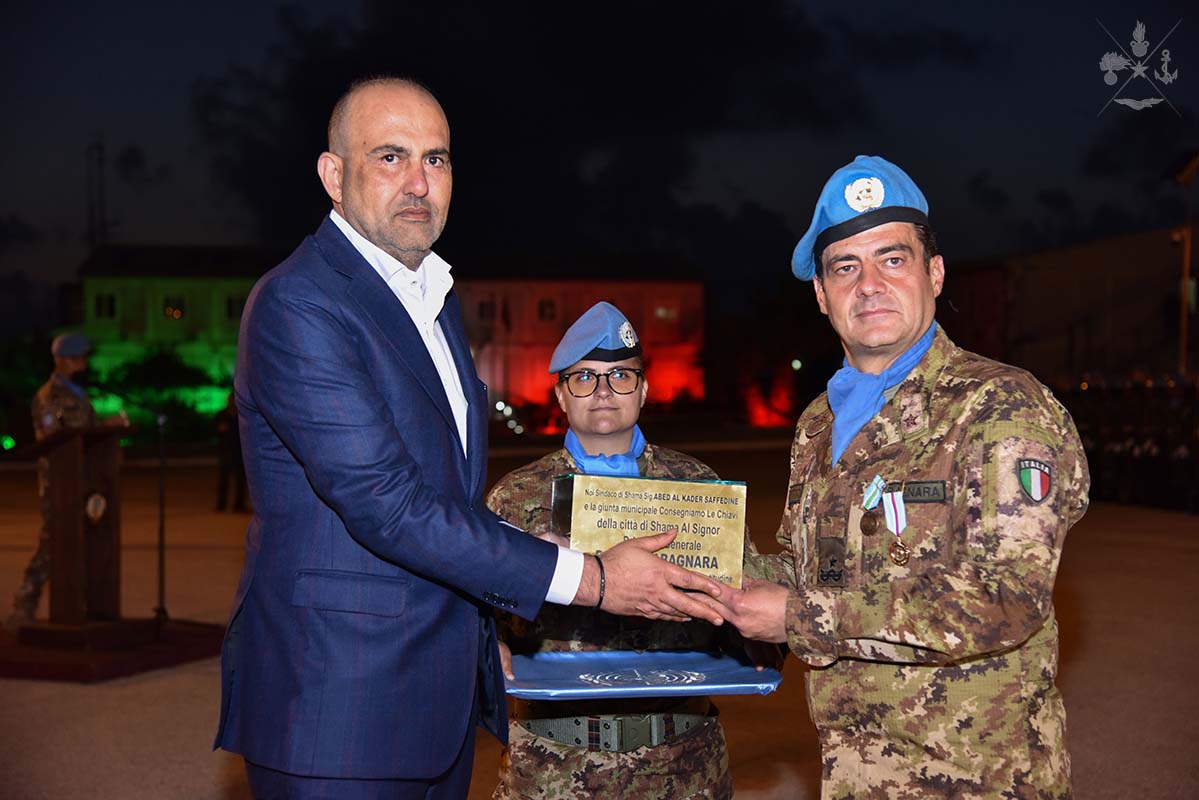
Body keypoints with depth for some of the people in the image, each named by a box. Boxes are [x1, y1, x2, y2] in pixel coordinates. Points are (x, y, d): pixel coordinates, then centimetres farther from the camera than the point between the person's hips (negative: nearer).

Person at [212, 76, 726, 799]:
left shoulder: (436, 297, 14)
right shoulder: (297, 304, -16)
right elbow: (384, 505, -24)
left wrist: (486, 630, 15)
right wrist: (589, 578, -22)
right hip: (338, 704, -8)